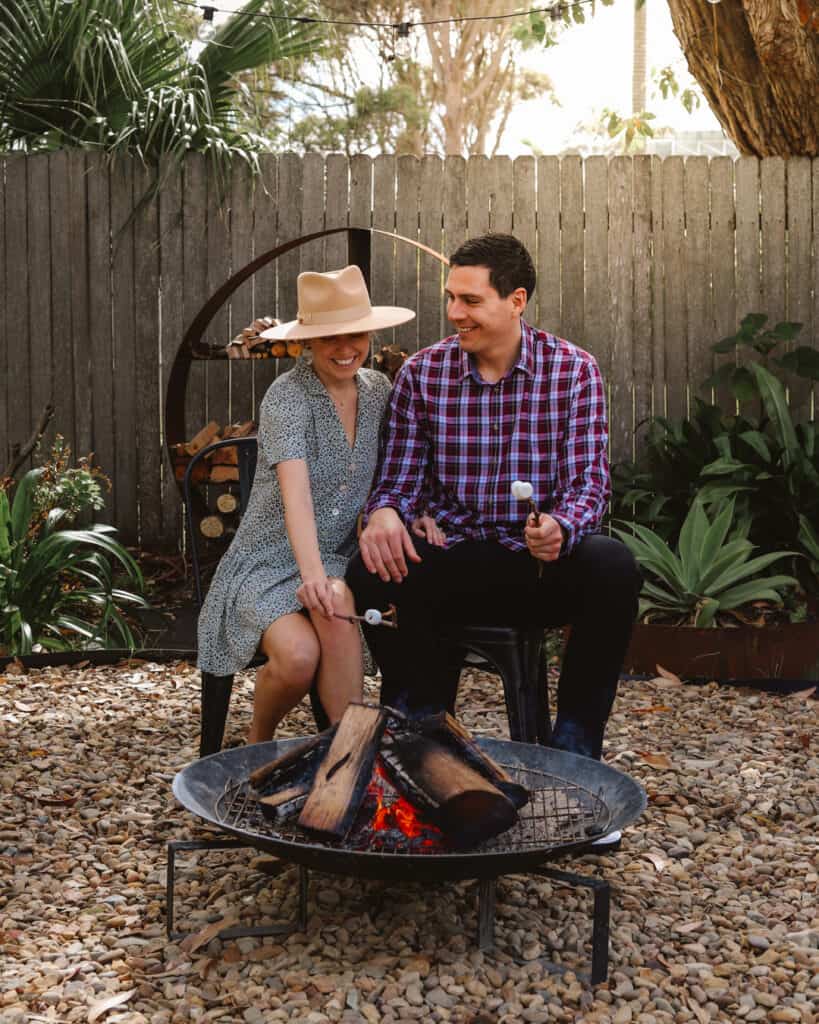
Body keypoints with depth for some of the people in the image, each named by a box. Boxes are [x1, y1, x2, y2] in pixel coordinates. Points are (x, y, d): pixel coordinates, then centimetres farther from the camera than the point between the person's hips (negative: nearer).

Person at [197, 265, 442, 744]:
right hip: (270, 561, -4)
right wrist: (312, 571, -44)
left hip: (340, 560, 4)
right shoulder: (288, 395, -14)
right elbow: (295, 489, -29)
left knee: (336, 602, -33)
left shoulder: (378, 389, 4)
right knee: (299, 655, -31)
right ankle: (259, 743, 0)